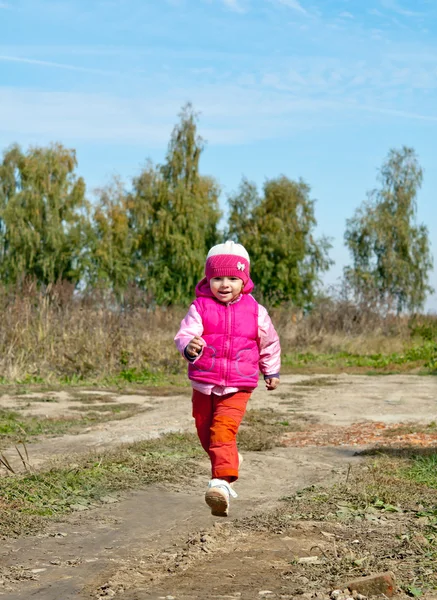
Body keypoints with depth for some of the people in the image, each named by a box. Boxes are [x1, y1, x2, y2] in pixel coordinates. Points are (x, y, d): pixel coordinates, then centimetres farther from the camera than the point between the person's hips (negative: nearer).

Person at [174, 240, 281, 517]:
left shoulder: (255, 311, -1)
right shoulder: (200, 308, -5)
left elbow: (269, 343, 14)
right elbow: (185, 334, -18)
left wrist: (272, 371, 23)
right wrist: (189, 346, -41)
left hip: (238, 387, -3)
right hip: (204, 384, 3)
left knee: (223, 430, -22)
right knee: (205, 431, 19)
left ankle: (222, 481, -29)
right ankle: (231, 460, 47)